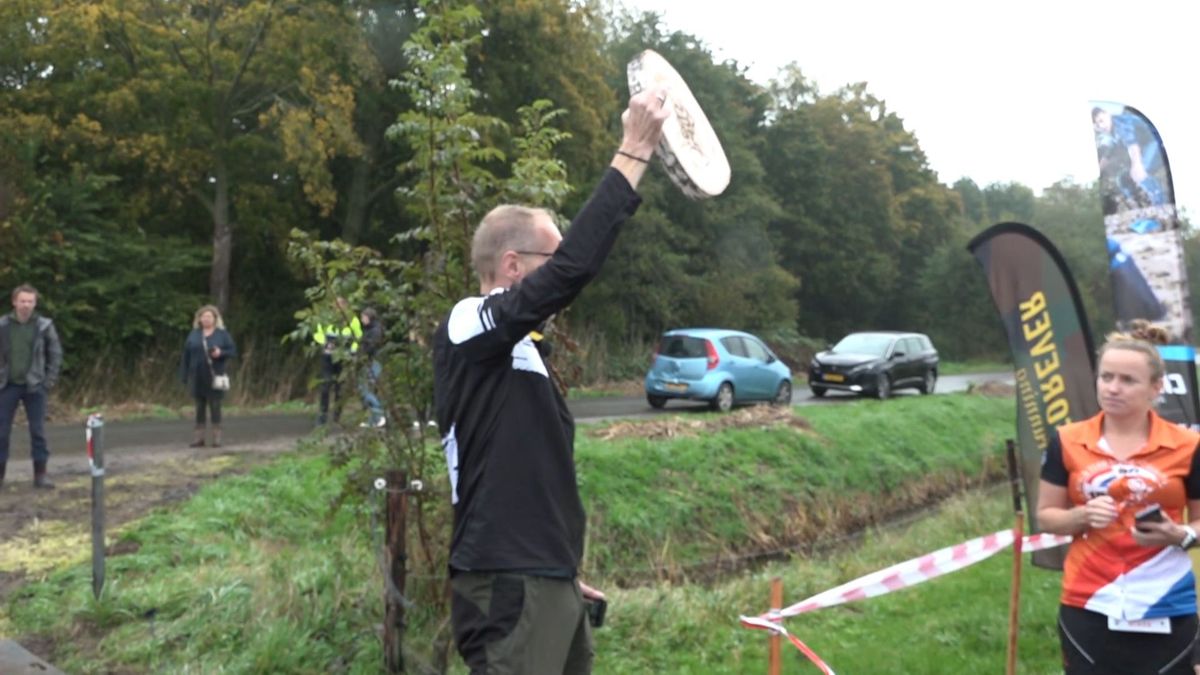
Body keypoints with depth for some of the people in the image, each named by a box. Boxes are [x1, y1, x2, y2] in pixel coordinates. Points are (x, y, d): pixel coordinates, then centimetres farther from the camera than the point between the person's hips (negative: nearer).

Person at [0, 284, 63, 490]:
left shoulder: (44, 326, -2)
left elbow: (56, 353, 4)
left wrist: (50, 380, -3)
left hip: (34, 387, 0)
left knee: (38, 431, 2)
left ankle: (40, 475, 10)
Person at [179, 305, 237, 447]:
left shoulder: (222, 334, 2)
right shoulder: (194, 335, 9)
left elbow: (233, 351, 0)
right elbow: (186, 356, 7)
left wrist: (220, 353, -20)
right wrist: (185, 376, 2)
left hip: (214, 377, -3)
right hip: (197, 377, 3)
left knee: (215, 406, 0)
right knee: (200, 407, 6)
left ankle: (217, 437, 5)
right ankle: (199, 437, 9)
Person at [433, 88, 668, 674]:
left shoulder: (510, 351, 17)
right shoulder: (470, 328, -11)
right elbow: (574, 269, -25)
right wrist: (634, 152, -21)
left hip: (543, 581, 10)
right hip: (508, 588, -9)